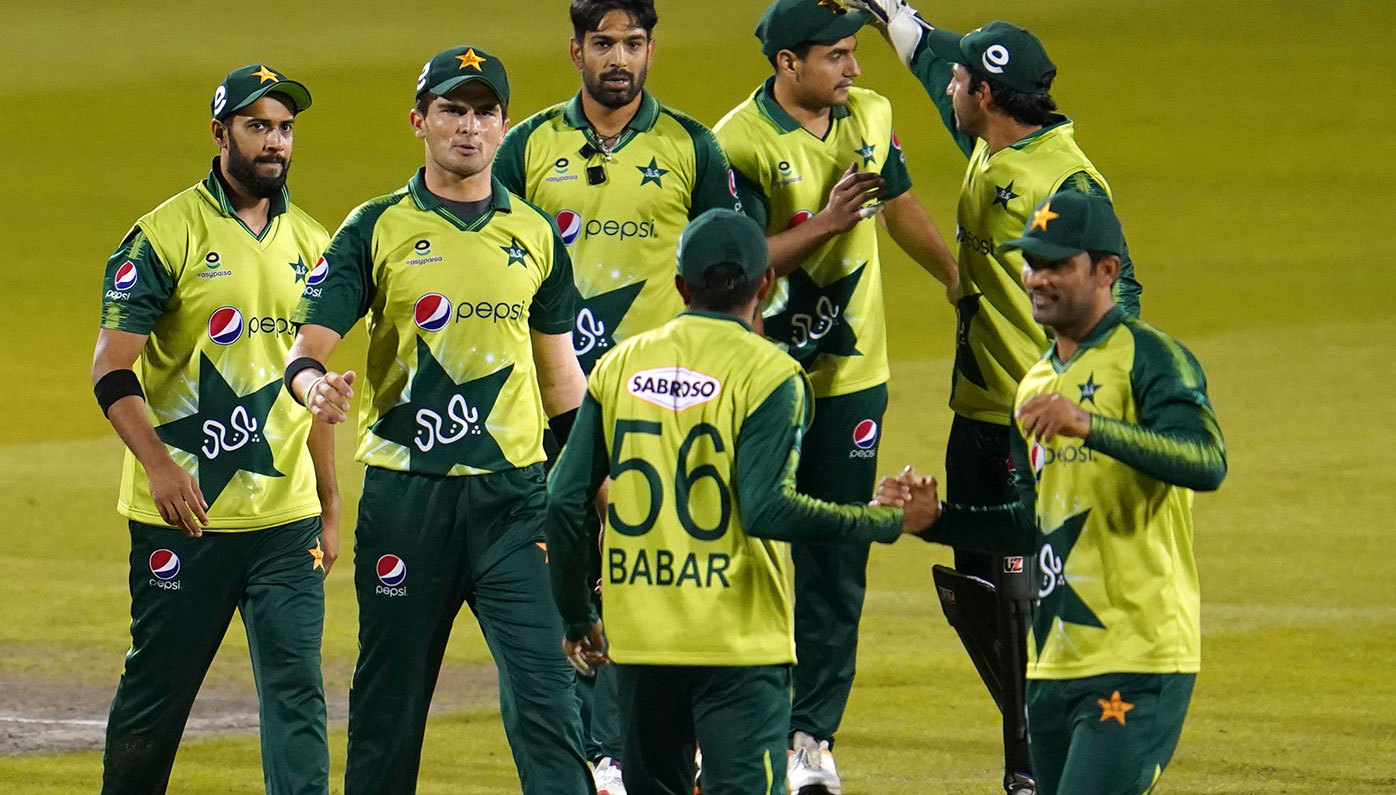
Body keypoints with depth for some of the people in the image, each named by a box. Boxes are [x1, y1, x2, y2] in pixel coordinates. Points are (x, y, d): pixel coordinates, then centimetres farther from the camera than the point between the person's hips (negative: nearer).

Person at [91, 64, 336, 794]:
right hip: (184, 516, -4)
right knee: (155, 693, 5)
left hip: (285, 520, 4)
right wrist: (159, 465, -25)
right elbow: (112, 369, -11)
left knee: (297, 693, -5)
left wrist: (328, 507, 18)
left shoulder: (308, 243, 12)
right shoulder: (166, 235, -6)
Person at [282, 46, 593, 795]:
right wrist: (315, 383, -28)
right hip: (405, 489, -1)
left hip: (513, 489, 1)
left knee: (543, 688, -9)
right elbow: (308, 344, -5)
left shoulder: (535, 234, 11)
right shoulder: (377, 229, 3)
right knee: (390, 691, 6)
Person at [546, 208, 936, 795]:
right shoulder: (767, 373, -7)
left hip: (640, 638, 4)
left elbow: (565, 503, 4)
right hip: (738, 642, -4)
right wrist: (888, 522, -9)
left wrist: (577, 619, 16)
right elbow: (765, 509, -18)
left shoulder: (621, 366, 6)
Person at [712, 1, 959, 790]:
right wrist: (823, 224, -28)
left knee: (838, 566, 3)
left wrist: (958, 279, 32)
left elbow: (900, 202, 21)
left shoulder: (870, 116, 4)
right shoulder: (739, 145, -15)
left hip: (850, 375, 5)